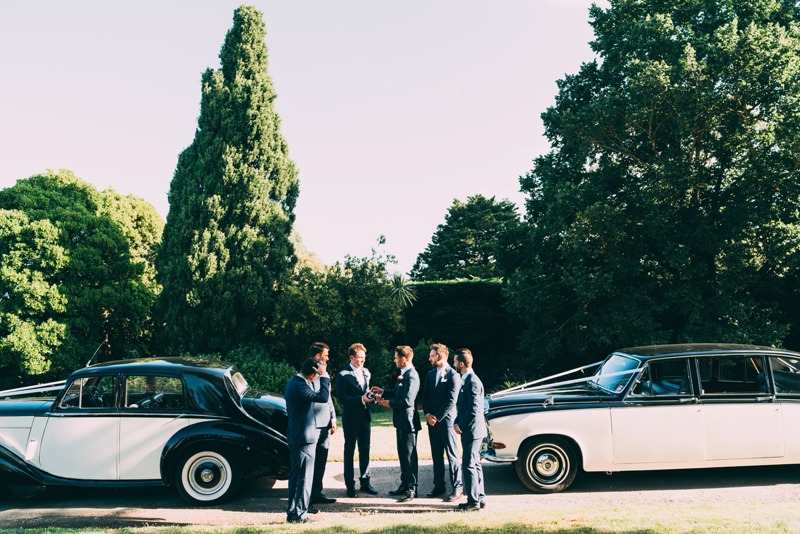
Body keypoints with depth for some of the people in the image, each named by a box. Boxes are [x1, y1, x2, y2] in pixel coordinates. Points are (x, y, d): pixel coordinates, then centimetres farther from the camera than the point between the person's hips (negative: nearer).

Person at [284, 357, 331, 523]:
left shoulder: (293, 382, 9)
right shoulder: (300, 386, -23)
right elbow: (323, 397, -27)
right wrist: (324, 375, -22)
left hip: (294, 436, 10)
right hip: (304, 437, -10)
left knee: (295, 474, 16)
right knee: (305, 477, -2)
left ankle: (292, 511, 24)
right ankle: (299, 514, 2)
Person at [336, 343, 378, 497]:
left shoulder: (366, 372, 10)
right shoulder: (343, 375, -11)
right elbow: (342, 399, -15)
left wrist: (371, 397, -5)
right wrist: (361, 399, -24)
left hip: (365, 416, 6)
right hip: (351, 418, -6)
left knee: (365, 451, 11)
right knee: (349, 451, 5)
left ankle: (365, 482, 21)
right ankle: (350, 485, 12)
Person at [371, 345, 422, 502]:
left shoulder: (411, 376, -20)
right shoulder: (404, 374, 11)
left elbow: (407, 401, -26)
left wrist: (390, 403, -14)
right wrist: (383, 392, 12)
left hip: (408, 421, -10)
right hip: (401, 422, 10)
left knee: (409, 455, -1)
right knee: (403, 454, 17)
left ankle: (411, 488, 8)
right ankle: (405, 485, 28)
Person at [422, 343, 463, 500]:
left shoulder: (453, 375, -10)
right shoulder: (430, 374, 12)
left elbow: (451, 401, -14)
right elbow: (425, 397, 14)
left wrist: (437, 417, -12)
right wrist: (428, 414, -1)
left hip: (446, 420, -7)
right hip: (432, 420, 7)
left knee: (452, 455, -1)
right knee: (436, 455, 12)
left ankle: (457, 487, 7)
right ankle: (439, 486, 20)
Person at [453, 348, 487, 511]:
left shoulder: (472, 382, -18)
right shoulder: (465, 380, 13)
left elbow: (474, 409, -22)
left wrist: (462, 426, -13)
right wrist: (457, 423, 8)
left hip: (472, 430, -10)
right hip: (468, 430, 10)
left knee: (468, 466, -5)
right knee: (475, 464, 14)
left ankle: (473, 501, 1)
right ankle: (480, 498, 22)